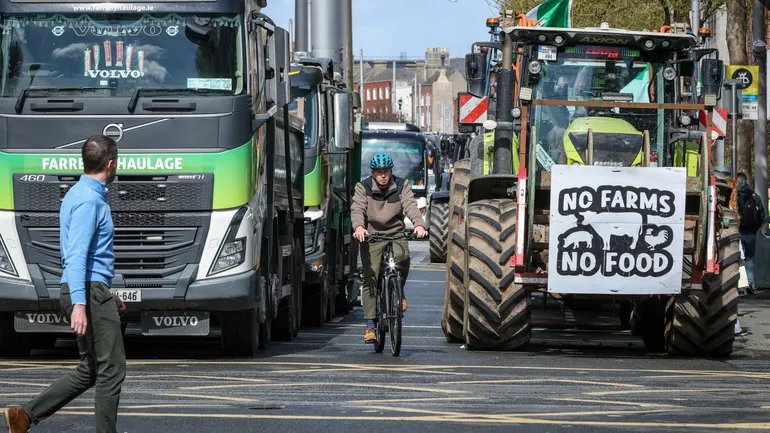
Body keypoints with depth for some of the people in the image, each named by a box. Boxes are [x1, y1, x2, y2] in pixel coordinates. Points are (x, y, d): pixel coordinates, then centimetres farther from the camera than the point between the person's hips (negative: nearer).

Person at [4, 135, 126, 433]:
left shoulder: (79, 194, 18)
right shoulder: (89, 200, -15)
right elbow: (76, 254, -25)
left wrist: (107, 295, 30)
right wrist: (79, 303, -33)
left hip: (87, 292, 10)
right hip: (89, 291, -10)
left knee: (90, 370, 12)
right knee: (111, 370, -5)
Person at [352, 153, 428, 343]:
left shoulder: (401, 186, 2)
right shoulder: (363, 188, -1)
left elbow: (411, 206, -12)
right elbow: (357, 209, -15)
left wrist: (419, 225, -32)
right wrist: (359, 227, -37)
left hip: (396, 234, 0)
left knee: (402, 257, -32)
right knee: (370, 279, -8)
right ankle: (370, 326, -3)